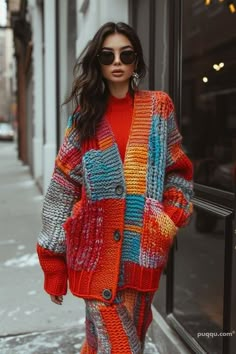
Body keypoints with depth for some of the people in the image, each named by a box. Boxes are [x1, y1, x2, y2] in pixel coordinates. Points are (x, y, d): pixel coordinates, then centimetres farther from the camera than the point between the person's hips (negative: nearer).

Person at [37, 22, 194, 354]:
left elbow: (177, 172, 10)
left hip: (142, 249, 2)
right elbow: (63, 187, 1)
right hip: (97, 250, -1)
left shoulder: (158, 107, 6)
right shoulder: (85, 115, 4)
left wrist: (168, 219, -7)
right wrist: (54, 262, -2)